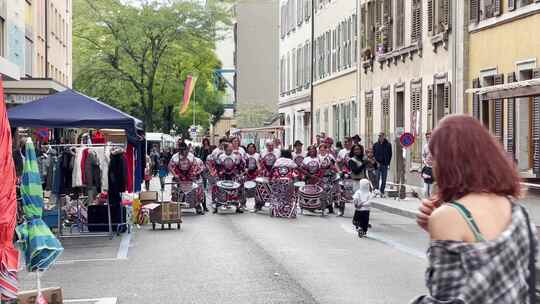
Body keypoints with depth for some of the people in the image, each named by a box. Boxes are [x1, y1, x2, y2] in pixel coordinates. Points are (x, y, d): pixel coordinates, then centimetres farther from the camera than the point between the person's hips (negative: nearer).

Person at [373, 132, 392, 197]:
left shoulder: (388, 145, 1)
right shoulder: (375, 145, 5)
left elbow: (390, 155, 4)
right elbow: (373, 154, 9)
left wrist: (387, 163, -4)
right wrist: (376, 162, -4)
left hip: (385, 165, 0)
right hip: (378, 164, 0)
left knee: (384, 180, 4)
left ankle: (382, 192, 12)